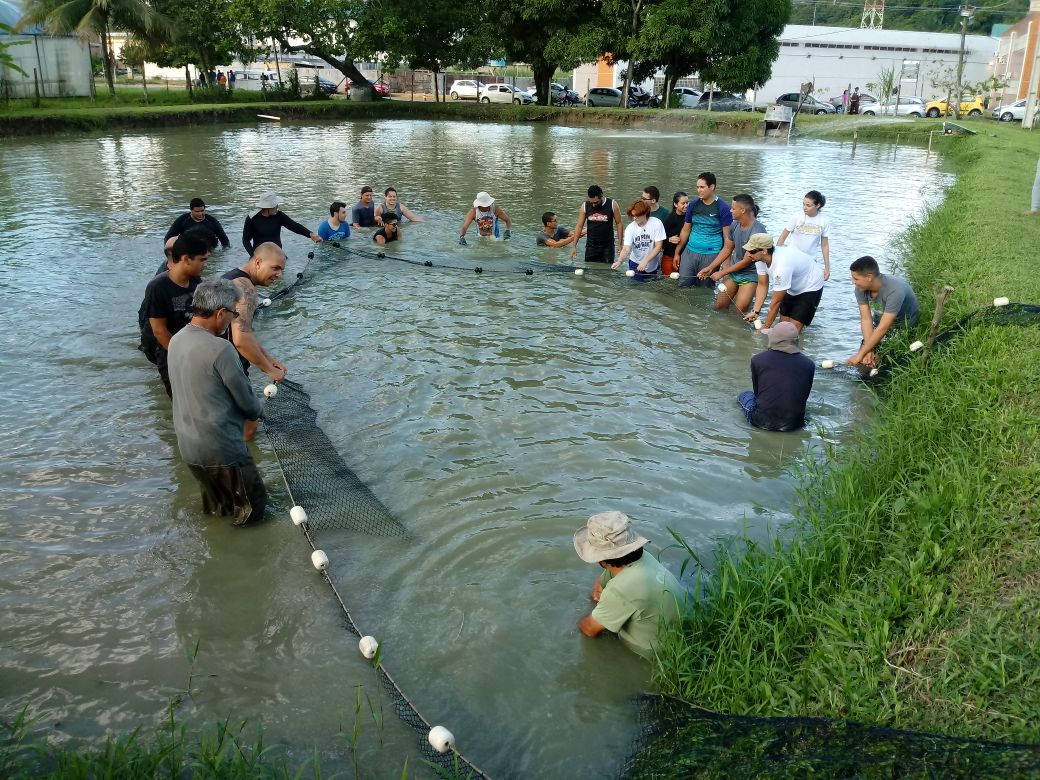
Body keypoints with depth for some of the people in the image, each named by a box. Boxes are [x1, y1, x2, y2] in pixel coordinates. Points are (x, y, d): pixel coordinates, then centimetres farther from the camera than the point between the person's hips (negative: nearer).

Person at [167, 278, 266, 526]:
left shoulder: (177, 340, 2)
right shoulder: (220, 349, -23)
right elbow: (247, 401, -14)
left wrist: (245, 411, 12)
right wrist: (257, 410, 10)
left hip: (187, 445, 8)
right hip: (221, 448, -8)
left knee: (215, 505, 25)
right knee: (254, 506, 10)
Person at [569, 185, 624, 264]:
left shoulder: (612, 205, -7)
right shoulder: (585, 206, -4)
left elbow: (618, 224, -2)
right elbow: (579, 226, 0)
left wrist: (620, 244, -7)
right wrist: (574, 246, -4)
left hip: (607, 246, -1)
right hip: (591, 246, 2)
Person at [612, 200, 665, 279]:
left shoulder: (656, 223, -16)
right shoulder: (630, 228, -11)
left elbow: (658, 246, -16)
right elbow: (626, 249, -17)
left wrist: (645, 261, -26)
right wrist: (619, 261, -38)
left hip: (652, 265, -1)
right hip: (636, 264, 1)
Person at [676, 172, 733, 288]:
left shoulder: (723, 208, -4)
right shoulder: (693, 205, 8)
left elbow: (728, 237, -6)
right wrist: (677, 252, 10)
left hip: (711, 255, -4)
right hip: (690, 251, 4)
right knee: (683, 285, -2)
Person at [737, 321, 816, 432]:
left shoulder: (757, 360, -2)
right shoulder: (809, 365, 0)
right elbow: (804, 396, 11)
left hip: (763, 422, -3)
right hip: (794, 424, 3)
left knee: (745, 395, 27)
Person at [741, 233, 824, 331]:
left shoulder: (781, 266, -40)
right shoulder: (760, 258, -19)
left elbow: (776, 301, -31)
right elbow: (762, 285, -6)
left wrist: (765, 327, -22)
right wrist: (755, 311, -17)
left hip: (811, 287, -7)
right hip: (792, 287, 8)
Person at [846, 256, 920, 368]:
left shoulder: (895, 291, -38)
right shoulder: (861, 288, -19)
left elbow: (883, 328, -36)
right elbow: (866, 319, -18)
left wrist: (860, 354, -33)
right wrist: (868, 350, -30)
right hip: (880, 321, 5)